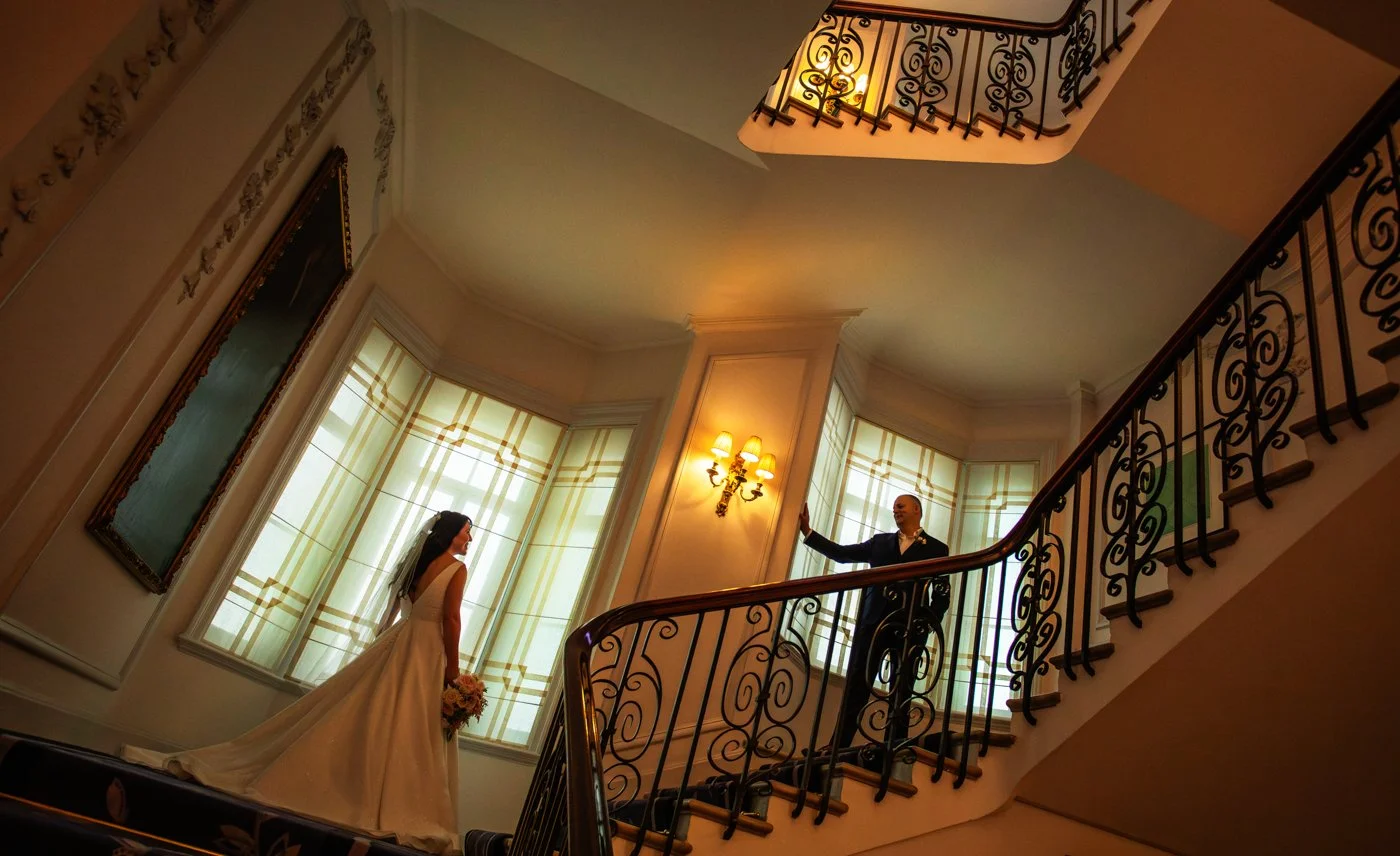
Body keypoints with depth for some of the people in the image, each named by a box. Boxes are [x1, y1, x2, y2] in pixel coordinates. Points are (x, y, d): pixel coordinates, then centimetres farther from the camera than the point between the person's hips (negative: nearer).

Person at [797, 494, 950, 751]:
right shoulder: (880, 541, 19)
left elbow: (942, 595, 6)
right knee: (855, 689, -2)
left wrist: (929, 623, -10)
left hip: (910, 627, -2)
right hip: (874, 621, 2)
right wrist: (808, 532, 5)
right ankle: (838, 750, -1)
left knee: (900, 694, 0)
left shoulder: (936, 548, 10)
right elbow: (842, 553, 13)